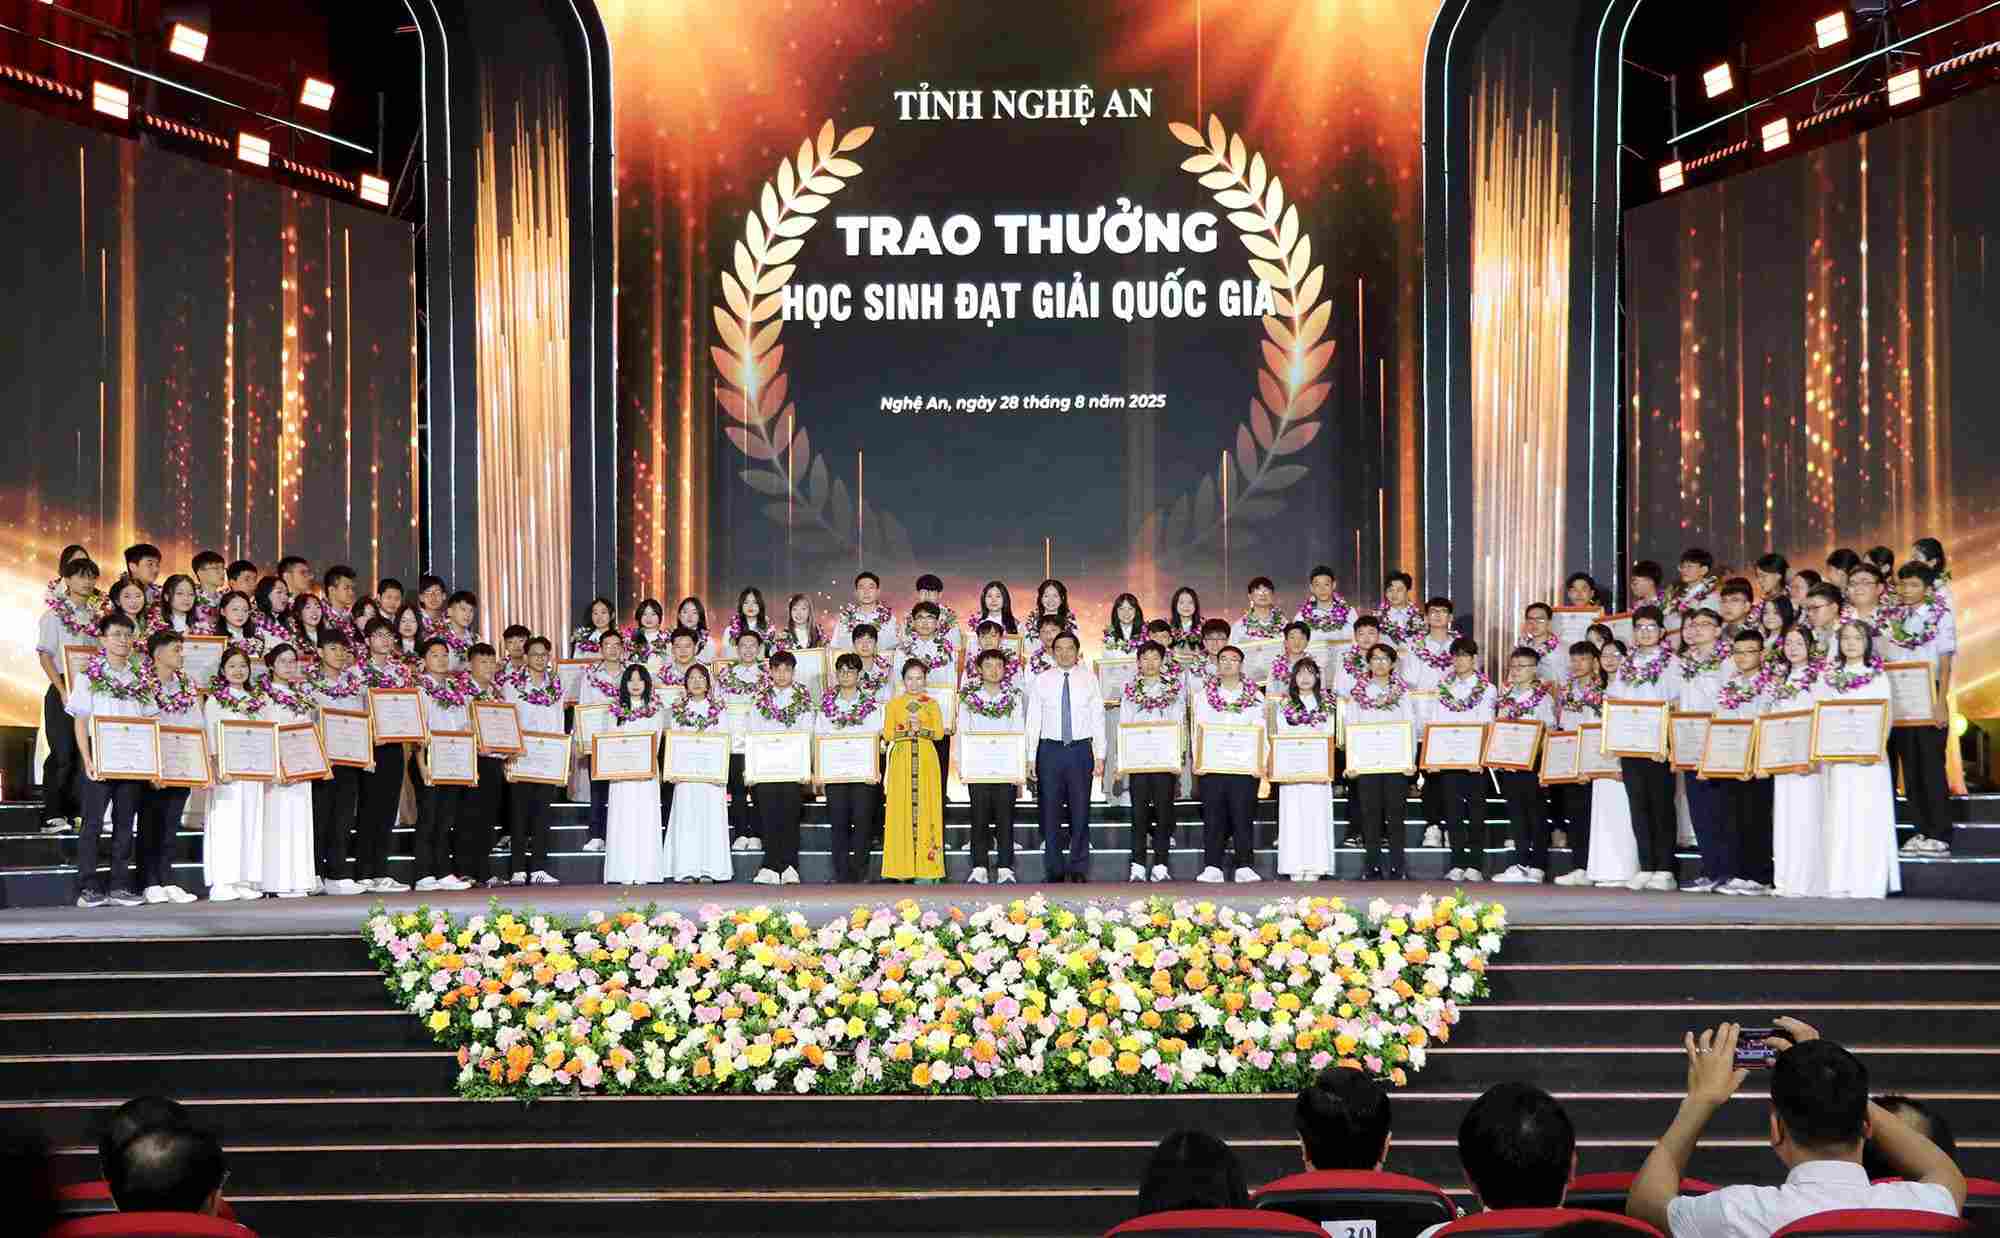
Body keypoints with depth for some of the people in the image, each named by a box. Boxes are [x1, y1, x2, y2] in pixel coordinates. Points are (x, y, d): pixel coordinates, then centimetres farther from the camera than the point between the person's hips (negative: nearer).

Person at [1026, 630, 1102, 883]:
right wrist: (1031, 758, -1)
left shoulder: (1089, 679, 5)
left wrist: (1100, 755, -3)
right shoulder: (1041, 681, 5)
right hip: (1050, 749, 0)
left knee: (1080, 810, 1)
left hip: (1080, 749, 0)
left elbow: (1098, 718, 3)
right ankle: (1054, 869, 10)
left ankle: (1079, 869, 9)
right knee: (1051, 811, 2)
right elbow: (1033, 721, 4)